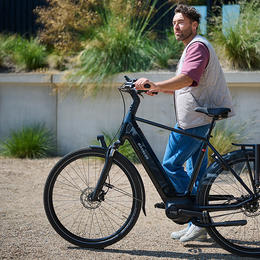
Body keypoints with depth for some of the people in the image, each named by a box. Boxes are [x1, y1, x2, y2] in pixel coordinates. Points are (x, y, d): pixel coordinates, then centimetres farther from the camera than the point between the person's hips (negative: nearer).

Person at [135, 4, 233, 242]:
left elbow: (187, 79, -30)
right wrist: (158, 89, 11)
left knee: (171, 165, -8)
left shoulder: (197, 46, -12)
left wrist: (155, 85, -41)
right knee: (196, 172, 12)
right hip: (198, 118, 11)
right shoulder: (193, 47, 23)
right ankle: (199, 226, 17)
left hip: (193, 120, -11)